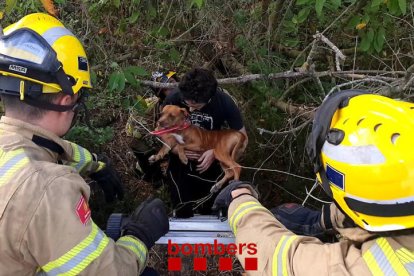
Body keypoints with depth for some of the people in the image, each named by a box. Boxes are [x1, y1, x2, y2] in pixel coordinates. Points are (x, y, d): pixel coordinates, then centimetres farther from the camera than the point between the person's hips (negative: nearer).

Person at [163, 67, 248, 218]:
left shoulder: (224, 102, -26)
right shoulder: (173, 99, -26)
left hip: (209, 165, 0)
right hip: (180, 167, 0)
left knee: (208, 212, 19)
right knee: (183, 215, 11)